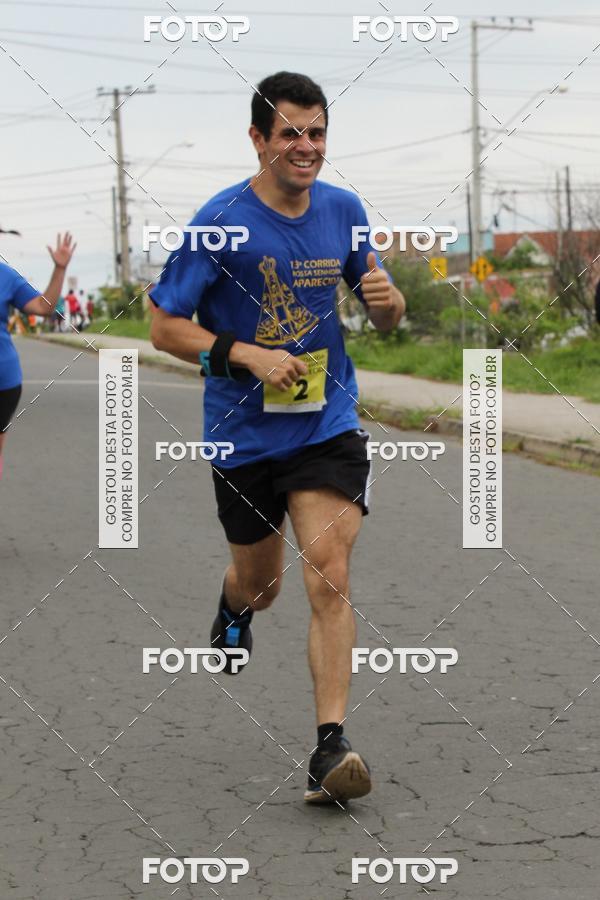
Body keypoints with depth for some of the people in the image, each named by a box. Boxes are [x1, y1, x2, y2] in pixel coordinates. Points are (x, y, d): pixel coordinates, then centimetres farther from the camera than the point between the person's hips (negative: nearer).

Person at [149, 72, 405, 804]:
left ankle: (330, 747, -12)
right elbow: (164, 326, -8)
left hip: (329, 426, 1)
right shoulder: (221, 221, -10)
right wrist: (247, 355, -21)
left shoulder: (343, 210, 3)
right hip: (243, 434, -1)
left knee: (329, 578, -15)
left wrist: (387, 297, -11)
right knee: (260, 582, 16)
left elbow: (384, 318, 14)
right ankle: (233, 606, 55)